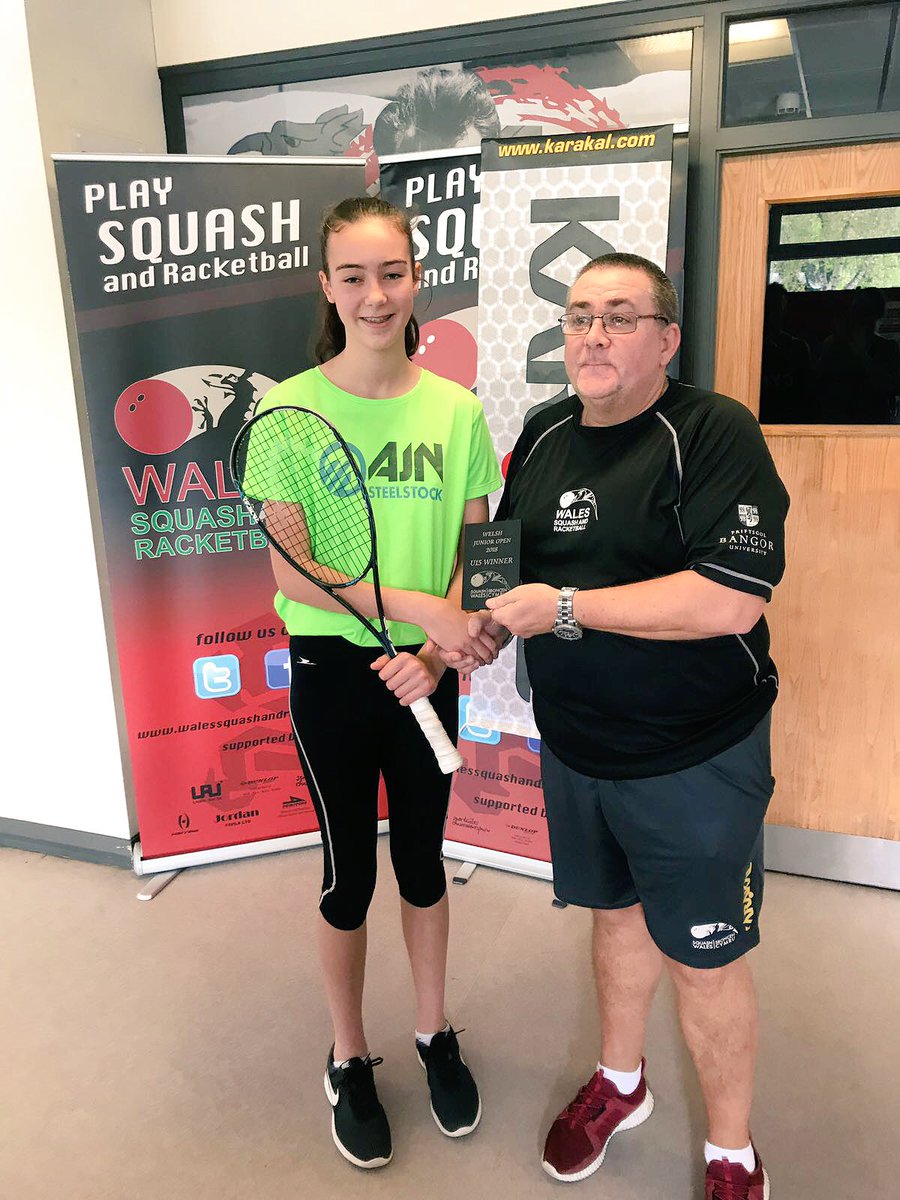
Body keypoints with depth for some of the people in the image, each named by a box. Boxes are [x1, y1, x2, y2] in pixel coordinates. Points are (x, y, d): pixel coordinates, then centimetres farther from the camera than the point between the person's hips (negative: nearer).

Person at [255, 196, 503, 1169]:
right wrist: (416, 605, -21)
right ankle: (348, 1060, 38)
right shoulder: (290, 408, -9)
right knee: (348, 874, 12)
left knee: (423, 861, 18)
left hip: (426, 672, 2)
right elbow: (293, 571, -14)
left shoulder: (456, 411, -3)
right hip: (330, 669, -2)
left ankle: (435, 1034, 43)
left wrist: (435, 651, -15)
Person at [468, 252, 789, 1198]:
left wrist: (562, 606, -24)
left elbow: (729, 601, -29)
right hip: (573, 747, 6)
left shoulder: (714, 433, -17)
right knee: (616, 914, 24)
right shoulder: (543, 435, 4)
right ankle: (620, 1083, 50)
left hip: (695, 763, -5)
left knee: (703, 959, 10)